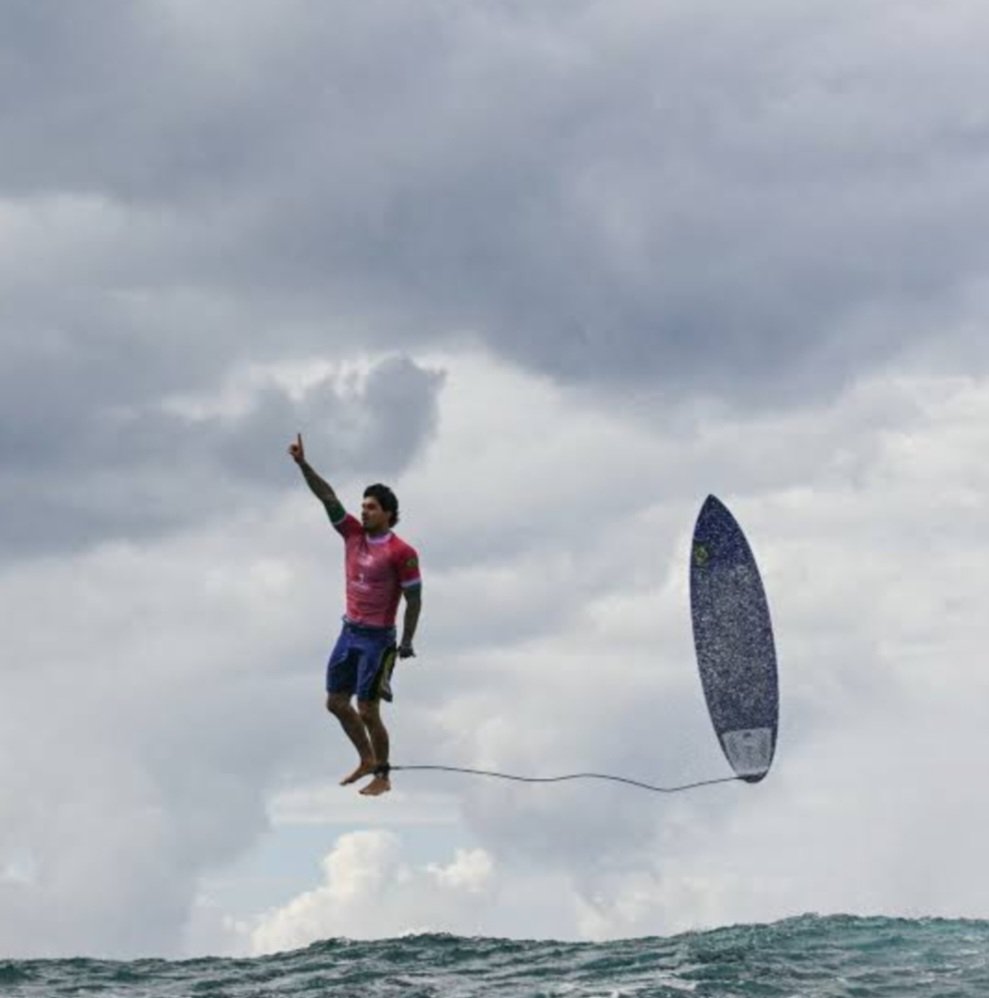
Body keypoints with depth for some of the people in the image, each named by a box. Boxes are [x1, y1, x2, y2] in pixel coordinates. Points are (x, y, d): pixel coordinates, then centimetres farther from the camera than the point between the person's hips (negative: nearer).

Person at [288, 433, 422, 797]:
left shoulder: (401, 553, -14)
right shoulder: (353, 534, 3)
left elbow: (414, 599, -11)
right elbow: (327, 497, -2)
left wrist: (406, 642, -14)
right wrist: (303, 464, -10)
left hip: (377, 638, -7)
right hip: (349, 631, 7)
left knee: (368, 711, -4)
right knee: (336, 702, 12)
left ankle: (382, 776, 10)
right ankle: (366, 760, 29)